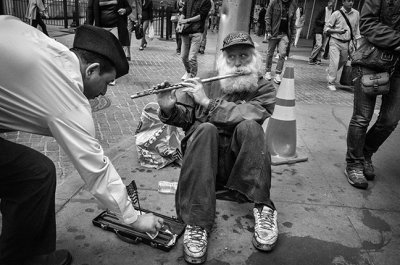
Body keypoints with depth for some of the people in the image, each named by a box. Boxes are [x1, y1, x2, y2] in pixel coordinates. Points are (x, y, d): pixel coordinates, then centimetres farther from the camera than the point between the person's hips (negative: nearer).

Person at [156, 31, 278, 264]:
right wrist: (169, 108, -11)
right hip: (205, 158, 1)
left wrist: (207, 102, -19)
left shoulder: (264, 88, 5)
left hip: (239, 160, -1)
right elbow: (186, 117, 11)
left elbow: (250, 114, -17)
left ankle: (262, 208, -23)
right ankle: (197, 223, -35)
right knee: (205, 129, -30)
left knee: (248, 126, -28)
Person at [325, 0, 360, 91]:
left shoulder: (356, 14, 3)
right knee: (334, 63, -10)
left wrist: (356, 42, 7)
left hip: (346, 43, 4)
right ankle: (331, 83, 2)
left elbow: (356, 29, 12)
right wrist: (338, 31, -20)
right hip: (335, 42, -4)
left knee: (343, 61, 15)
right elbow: (328, 29, -3)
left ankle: (330, 71, 41)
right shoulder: (336, 14, -7)